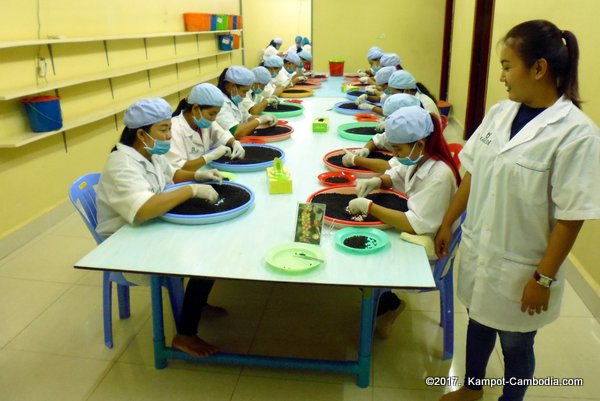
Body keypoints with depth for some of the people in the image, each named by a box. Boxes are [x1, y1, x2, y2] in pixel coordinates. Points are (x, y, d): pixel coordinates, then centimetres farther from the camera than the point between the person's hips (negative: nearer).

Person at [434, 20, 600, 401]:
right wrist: (448, 223, 10)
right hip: (478, 252, 5)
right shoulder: (500, 113, -1)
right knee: (479, 323, 24)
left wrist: (544, 278, -15)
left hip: (521, 268, -5)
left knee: (515, 344, 16)